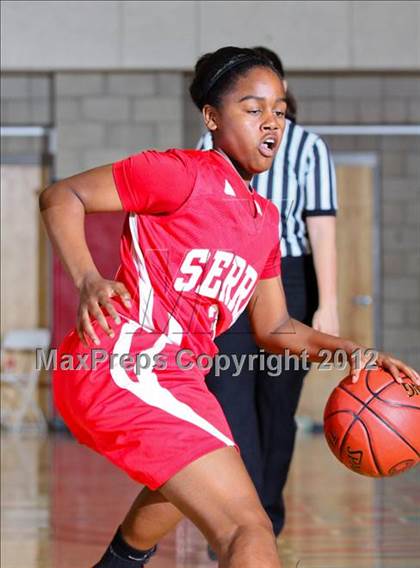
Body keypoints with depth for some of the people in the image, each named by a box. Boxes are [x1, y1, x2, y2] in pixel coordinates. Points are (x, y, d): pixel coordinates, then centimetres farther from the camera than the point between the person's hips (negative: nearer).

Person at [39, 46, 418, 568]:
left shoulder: (264, 218, 17)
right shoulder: (183, 173, -8)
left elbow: (273, 329, 23)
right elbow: (61, 196, -7)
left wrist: (349, 351, 6)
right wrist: (88, 281, -24)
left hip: (173, 379, 10)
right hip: (126, 366, -10)